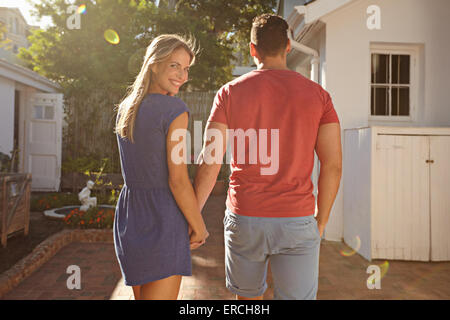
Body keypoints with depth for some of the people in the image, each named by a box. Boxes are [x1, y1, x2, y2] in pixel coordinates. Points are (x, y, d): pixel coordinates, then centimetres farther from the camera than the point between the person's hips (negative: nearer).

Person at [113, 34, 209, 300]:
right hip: (163, 220, -8)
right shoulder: (175, 109, -15)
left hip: (128, 217, 8)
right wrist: (199, 228, -6)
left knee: (142, 296, 23)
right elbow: (178, 180, -18)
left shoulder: (125, 109, 8)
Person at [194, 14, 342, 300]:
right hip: (297, 222, 0)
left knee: (248, 297, 23)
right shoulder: (317, 94, 1)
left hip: (244, 219, 1)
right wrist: (321, 221, 8)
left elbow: (210, 162, -6)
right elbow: (333, 165, -3)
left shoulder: (231, 92, -1)